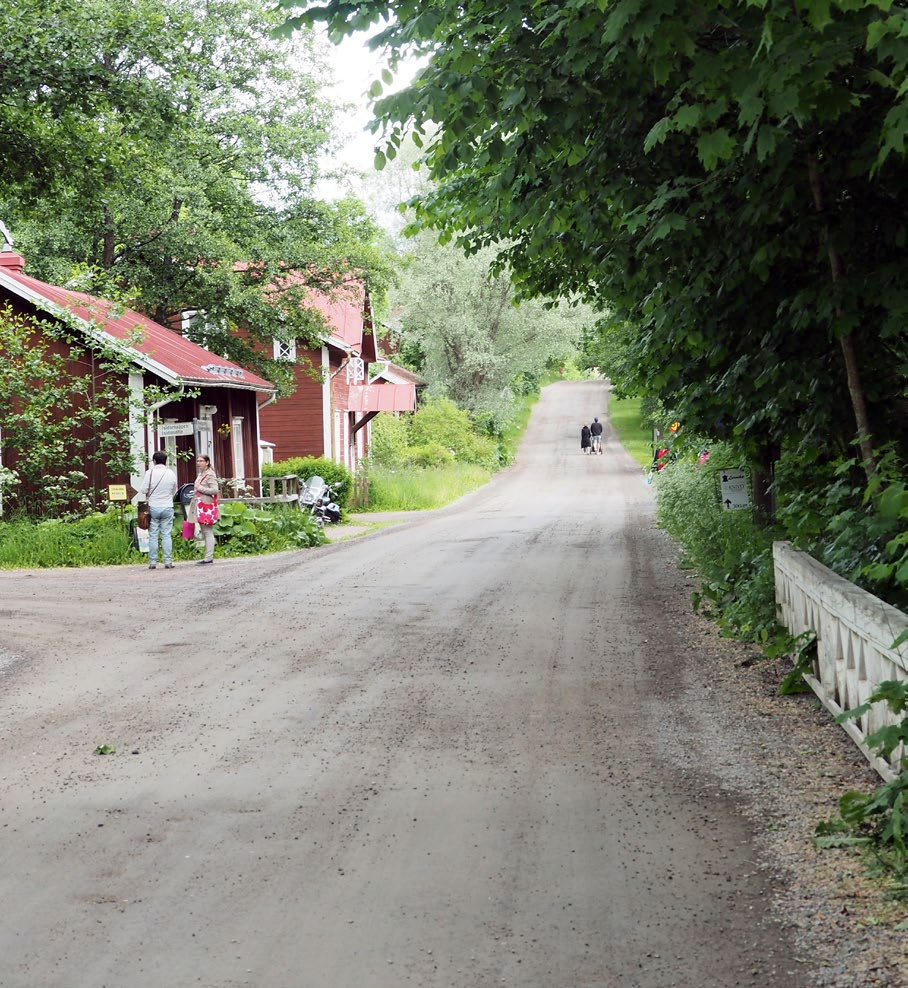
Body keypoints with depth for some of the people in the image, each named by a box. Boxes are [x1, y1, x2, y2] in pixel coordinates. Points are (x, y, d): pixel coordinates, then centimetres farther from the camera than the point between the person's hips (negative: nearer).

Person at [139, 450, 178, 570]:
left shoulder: (149, 473, -8)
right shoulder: (171, 473, 0)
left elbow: (143, 490, -5)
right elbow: (174, 491, 10)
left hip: (153, 507, -2)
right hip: (167, 507, 2)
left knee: (153, 536, 3)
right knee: (167, 535, 5)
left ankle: (153, 562, 2)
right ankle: (168, 561, 2)